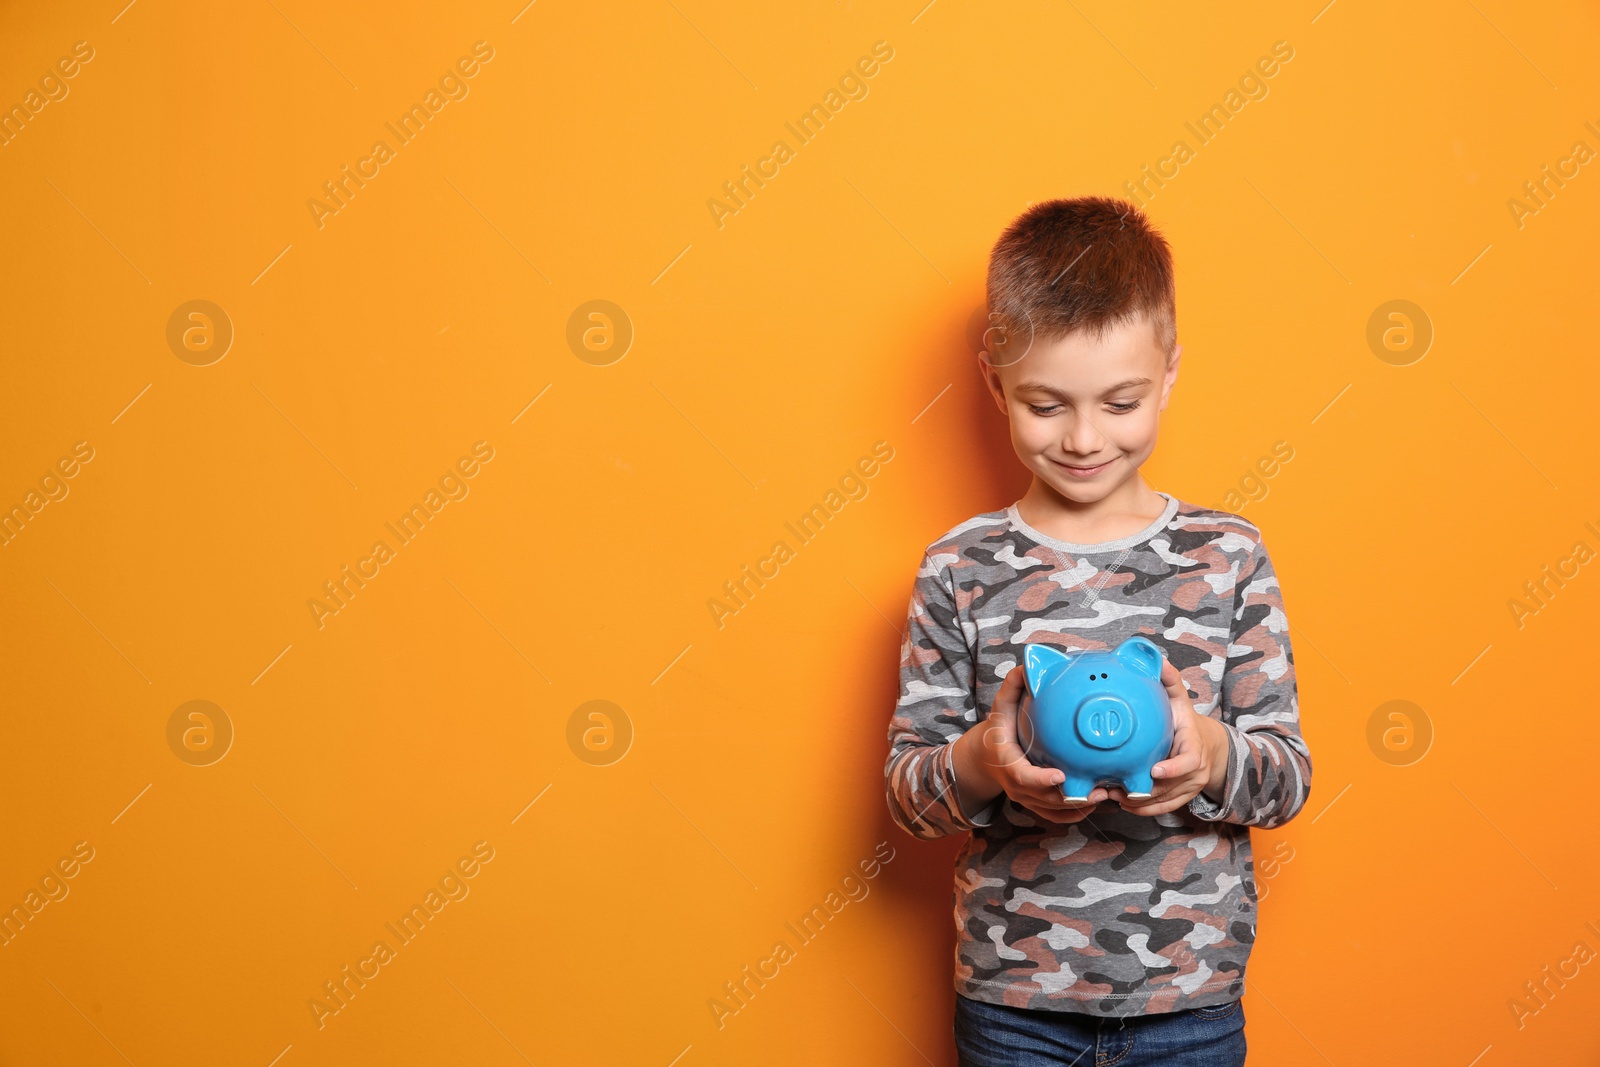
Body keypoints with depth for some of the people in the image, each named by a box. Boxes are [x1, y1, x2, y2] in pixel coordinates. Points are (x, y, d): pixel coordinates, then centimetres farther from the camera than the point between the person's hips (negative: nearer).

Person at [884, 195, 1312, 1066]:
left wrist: (1213, 758, -22)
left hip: (1190, 997, 0)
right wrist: (984, 764, -22)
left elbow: (1289, 775, -1)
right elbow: (905, 791, -2)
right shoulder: (961, 568, -4)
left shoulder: (1228, 558, -3)